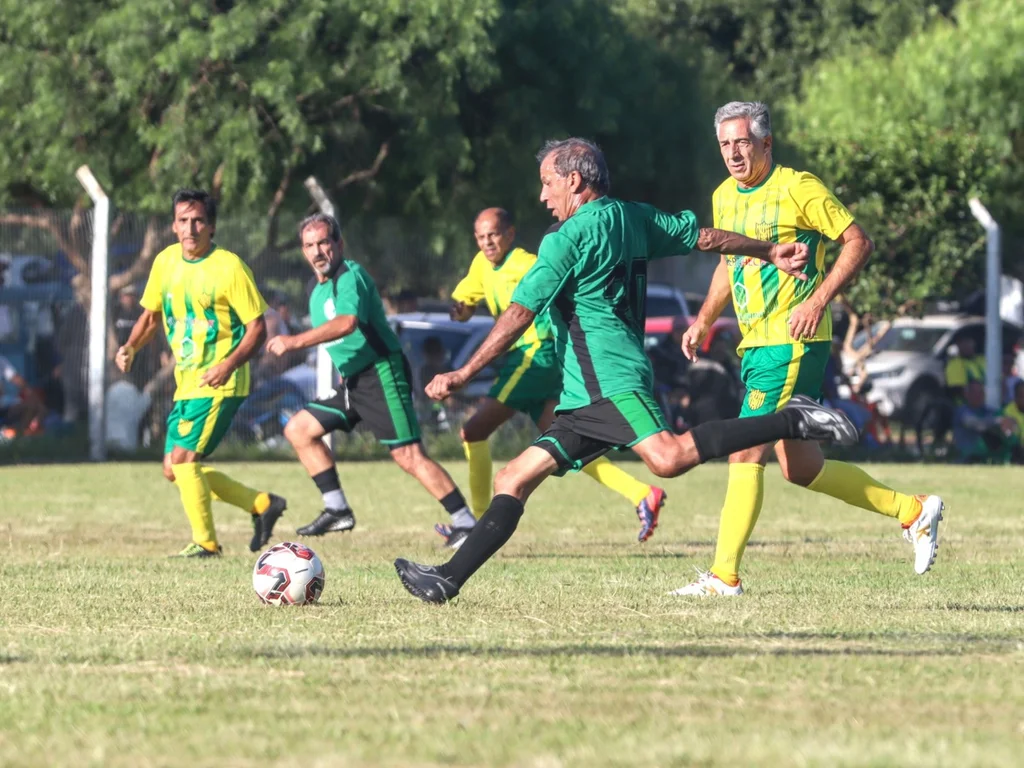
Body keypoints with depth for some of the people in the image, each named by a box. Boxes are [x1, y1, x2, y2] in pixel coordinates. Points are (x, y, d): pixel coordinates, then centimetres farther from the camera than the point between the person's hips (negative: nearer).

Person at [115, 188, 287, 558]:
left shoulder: (229, 267, -13)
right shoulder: (166, 261, 6)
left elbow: (257, 327, -12)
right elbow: (151, 314, 19)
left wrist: (229, 364, -27)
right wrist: (131, 347, 0)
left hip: (220, 384, -8)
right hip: (186, 383, 8)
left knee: (183, 457, -17)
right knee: (175, 470, 7)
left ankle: (205, 542, -3)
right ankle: (261, 504, 21)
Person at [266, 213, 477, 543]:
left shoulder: (351, 276, -14)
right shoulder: (318, 291, 15)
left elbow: (346, 322, -32)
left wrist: (294, 341, -31)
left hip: (382, 376, -10)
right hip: (353, 382, 10)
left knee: (408, 455, -16)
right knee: (298, 429, 9)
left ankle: (466, 525, -13)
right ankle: (337, 510, 7)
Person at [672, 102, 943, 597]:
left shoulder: (798, 188, -10)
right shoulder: (724, 197, 12)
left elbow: (859, 243, -10)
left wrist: (818, 301, -19)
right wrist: (703, 320, 16)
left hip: (793, 342, -8)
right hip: (755, 345, 8)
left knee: (746, 454, -13)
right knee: (800, 468, 10)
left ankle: (724, 575, -11)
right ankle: (912, 511, 24)